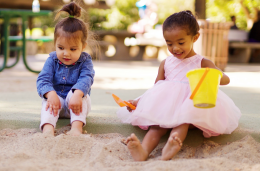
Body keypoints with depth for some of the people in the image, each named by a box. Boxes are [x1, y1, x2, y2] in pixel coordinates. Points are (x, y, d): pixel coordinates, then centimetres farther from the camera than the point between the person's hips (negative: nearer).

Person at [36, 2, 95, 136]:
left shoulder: (85, 61, -5)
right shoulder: (52, 60, -1)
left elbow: (86, 79, -22)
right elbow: (43, 79, -12)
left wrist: (77, 94, -45)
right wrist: (50, 94, -36)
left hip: (75, 103, -1)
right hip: (56, 99, 1)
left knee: (80, 94, -32)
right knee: (48, 100, -30)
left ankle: (76, 127, -50)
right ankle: (48, 128, -54)